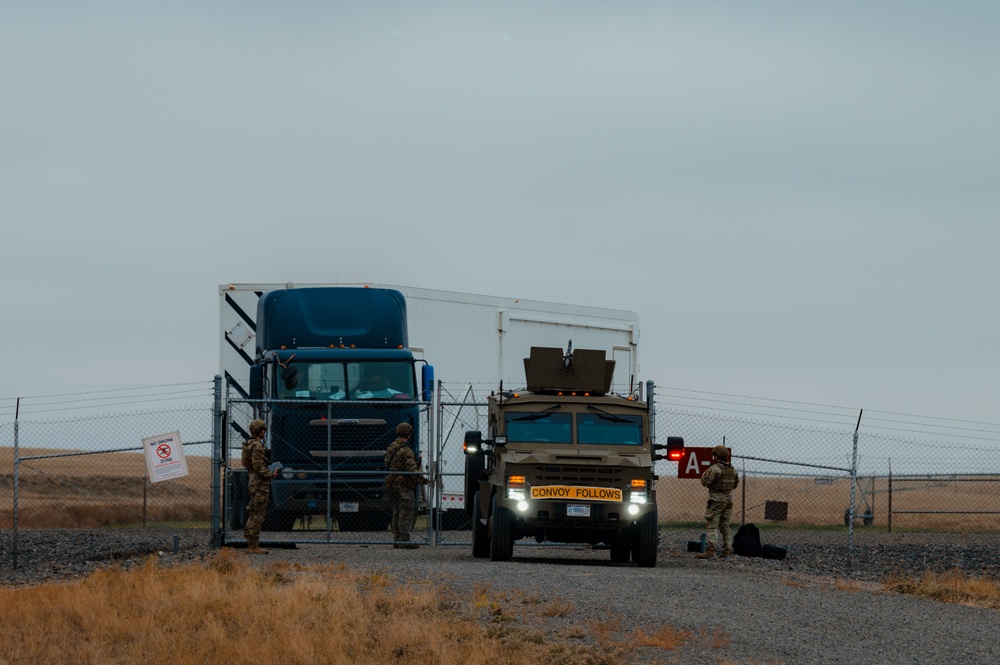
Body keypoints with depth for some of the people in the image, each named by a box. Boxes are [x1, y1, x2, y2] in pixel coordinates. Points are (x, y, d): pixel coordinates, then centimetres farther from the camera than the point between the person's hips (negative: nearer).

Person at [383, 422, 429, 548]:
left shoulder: (390, 448, 12)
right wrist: (424, 481, -17)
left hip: (392, 484, 9)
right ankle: (404, 540, -8)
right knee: (406, 514, -6)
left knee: (396, 513, 13)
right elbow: (412, 469, -22)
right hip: (403, 485, -9)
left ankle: (396, 539, 14)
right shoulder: (406, 451, -16)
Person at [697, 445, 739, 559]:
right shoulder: (732, 469, 9)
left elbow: (705, 481, -18)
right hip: (729, 500, 7)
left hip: (716, 499, -7)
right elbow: (736, 483, 20)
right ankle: (726, 551, 14)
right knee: (725, 526, 14)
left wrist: (706, 472, -1)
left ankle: (710, 550, -19)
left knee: (712, 526, -9)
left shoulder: (715, 469, -15)